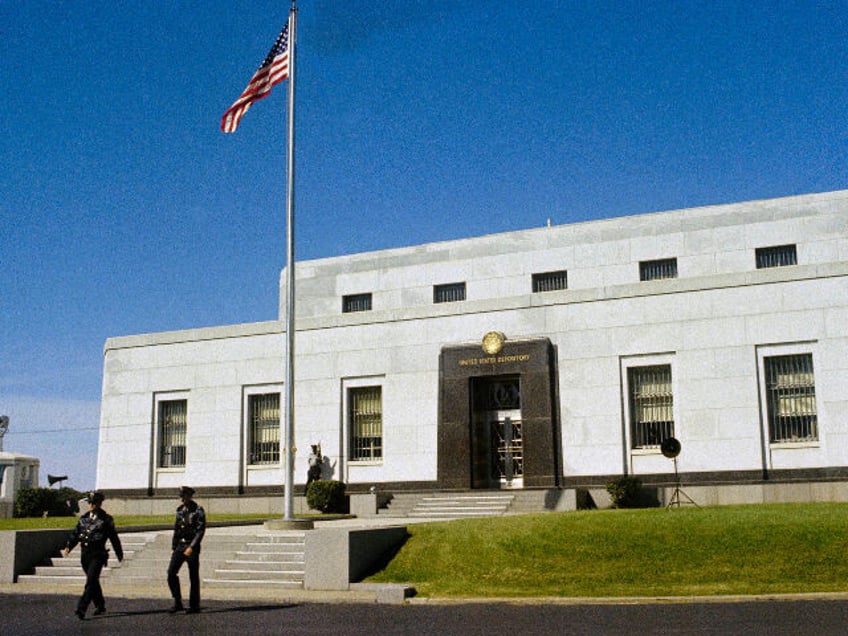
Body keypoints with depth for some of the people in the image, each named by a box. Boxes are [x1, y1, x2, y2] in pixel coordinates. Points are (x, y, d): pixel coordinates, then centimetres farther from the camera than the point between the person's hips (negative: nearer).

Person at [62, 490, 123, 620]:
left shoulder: (106, 519, -2)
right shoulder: (84, 518, 12)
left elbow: (114, 537, 3)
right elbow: (75, 534, 11)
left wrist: (120, 555, 7)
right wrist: (68, 547, -6)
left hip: (97, 555, -6)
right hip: (85, 554, 6)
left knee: (91, 581, -15)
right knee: (93, 582, 15)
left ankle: (81, 609, -19)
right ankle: (100, 605, 30)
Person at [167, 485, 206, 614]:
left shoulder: (198, 510, -8)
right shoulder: (180, 510, 11)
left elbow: (201, 531, -14)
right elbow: (176, 529, 17)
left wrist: (191, 547, -21)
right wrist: (173, 548, 13)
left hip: (192, 547, -6)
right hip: (180, 546, 6)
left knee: (193, 577, 0)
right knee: (171, 572, -6)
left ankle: (194, 606, 10)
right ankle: (178, 603, 1)